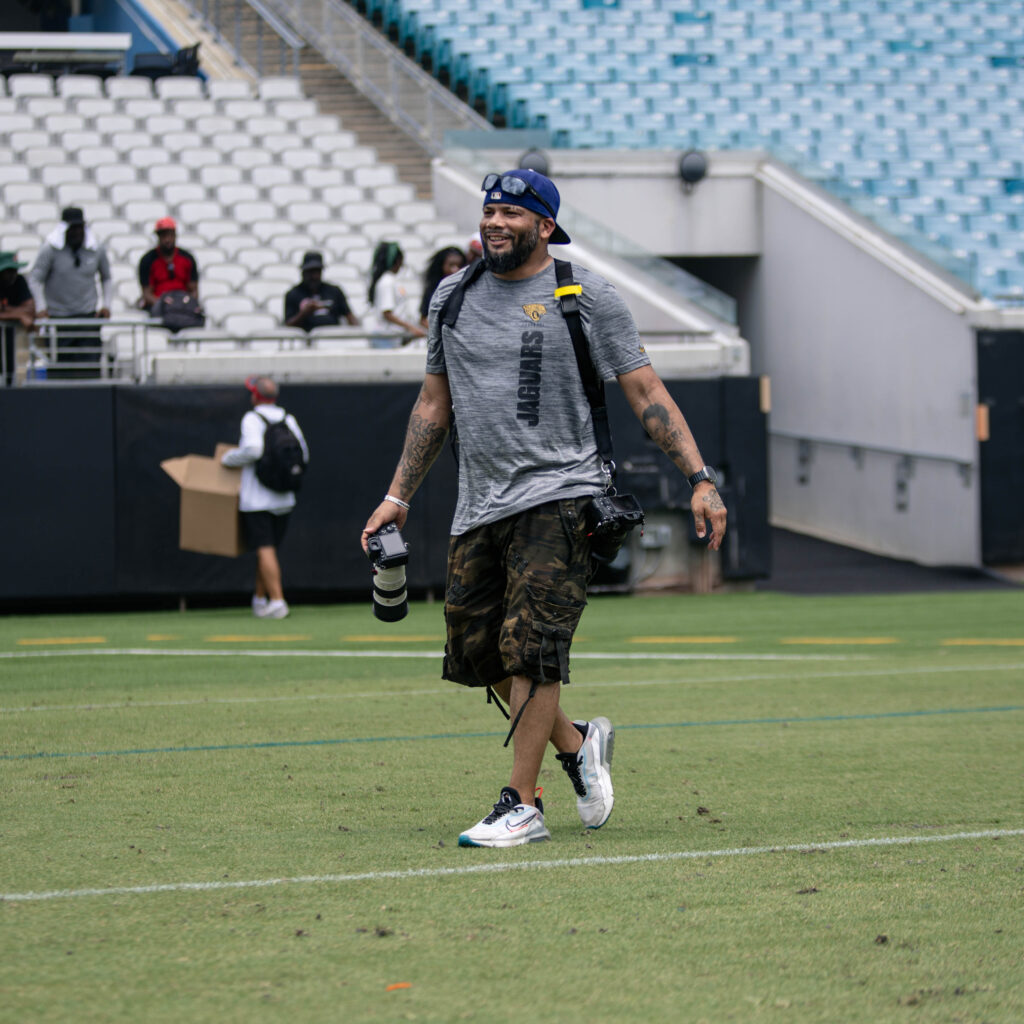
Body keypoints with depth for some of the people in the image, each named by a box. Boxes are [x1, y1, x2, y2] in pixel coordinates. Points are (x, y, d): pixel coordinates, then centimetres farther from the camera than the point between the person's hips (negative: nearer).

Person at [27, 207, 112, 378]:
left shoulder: (97, 249, 4)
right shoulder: (50, 249, -6)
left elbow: (106, 278, 19)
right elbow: (35, 279, -4)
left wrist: (106, 304, 7)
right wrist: (40, 307, -13)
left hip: (87, 314, 2)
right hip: (57, 316, -2)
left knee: (90, 364, -8)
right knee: (59, 364, -1)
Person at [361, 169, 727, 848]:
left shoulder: (587, 297, -2)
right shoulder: (453, 299, 13)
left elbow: (647, 395, -1)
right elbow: (434, 403, 22)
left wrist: (701, 479, -10)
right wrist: (398, 497, 19)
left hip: (560, 494, -6)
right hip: (479, 506, 6)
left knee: (529, 645, -15)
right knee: (478, 651, 5)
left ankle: (522, 806, -10)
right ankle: (577, 744, 28)